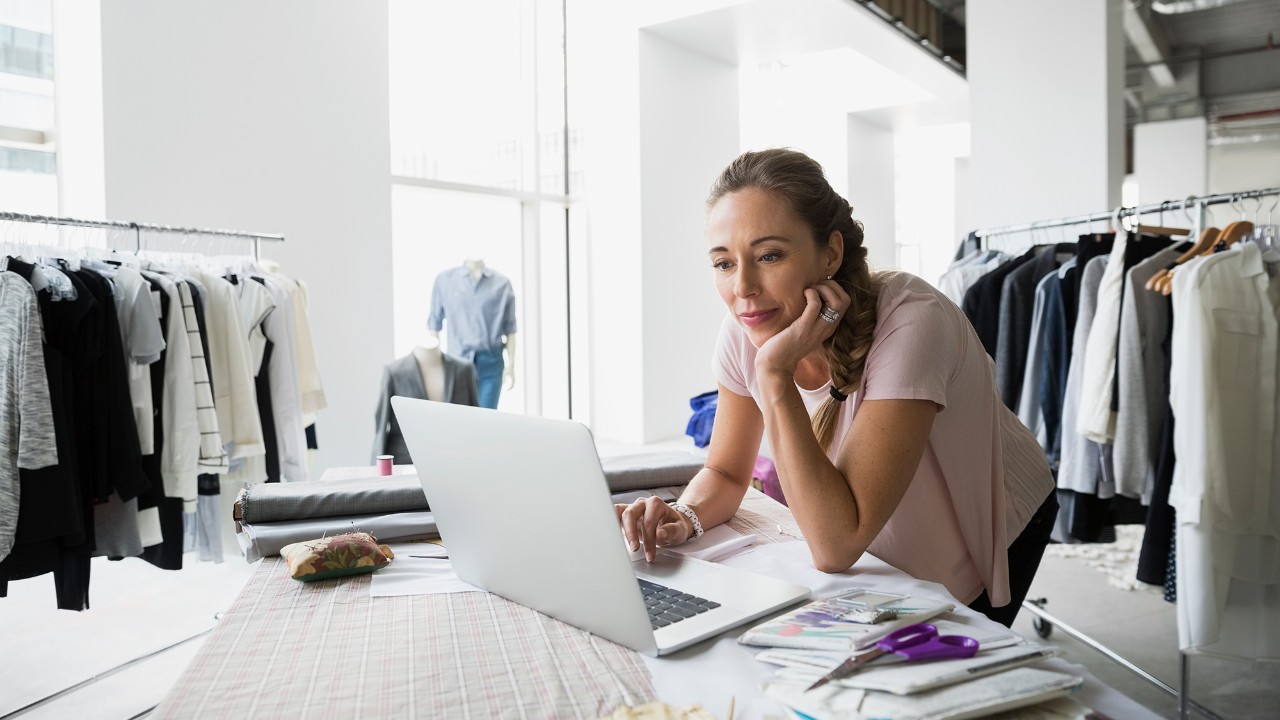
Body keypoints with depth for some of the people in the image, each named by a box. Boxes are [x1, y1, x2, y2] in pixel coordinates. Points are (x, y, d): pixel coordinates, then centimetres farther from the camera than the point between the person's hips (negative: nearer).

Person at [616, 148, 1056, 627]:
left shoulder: (909, 323, -37)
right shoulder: (747, 329, -20)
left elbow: (836, 549, -41)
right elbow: (725, 473, -5)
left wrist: (775, 373, -44)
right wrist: (683, 519, -28)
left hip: (992, 535, -4)